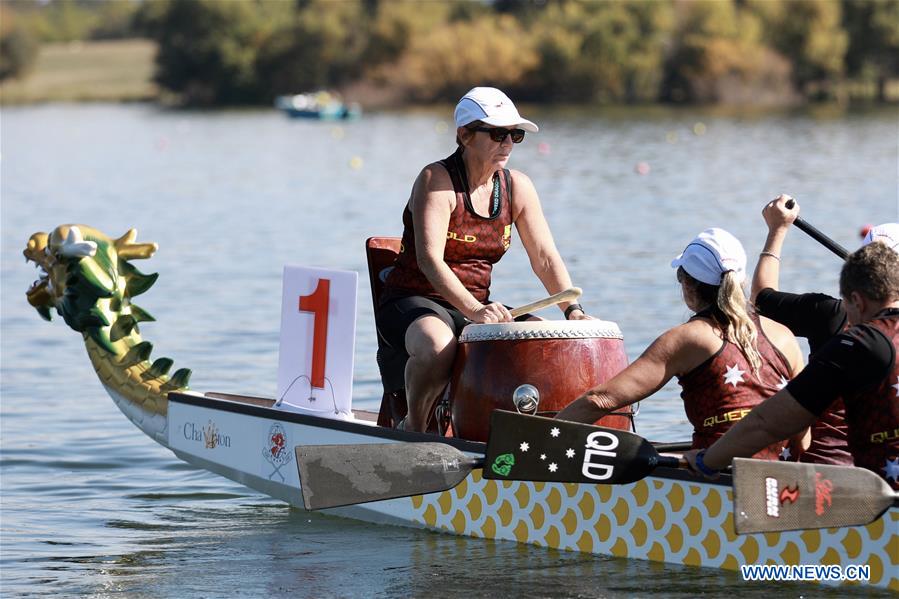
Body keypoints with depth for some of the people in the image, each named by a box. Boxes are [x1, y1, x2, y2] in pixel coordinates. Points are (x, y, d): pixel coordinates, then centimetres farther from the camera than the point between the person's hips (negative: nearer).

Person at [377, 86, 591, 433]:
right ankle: (413, 427, -14)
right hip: (414, 303, -6)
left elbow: (545, 258, 1)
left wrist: (572, 309, -17)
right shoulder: (437, 180, -15)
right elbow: (429, 260, -27)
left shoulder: (517, 187, 4)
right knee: (438, 346, -38)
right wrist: (475, 311, -41)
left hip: (477, 306, 6)